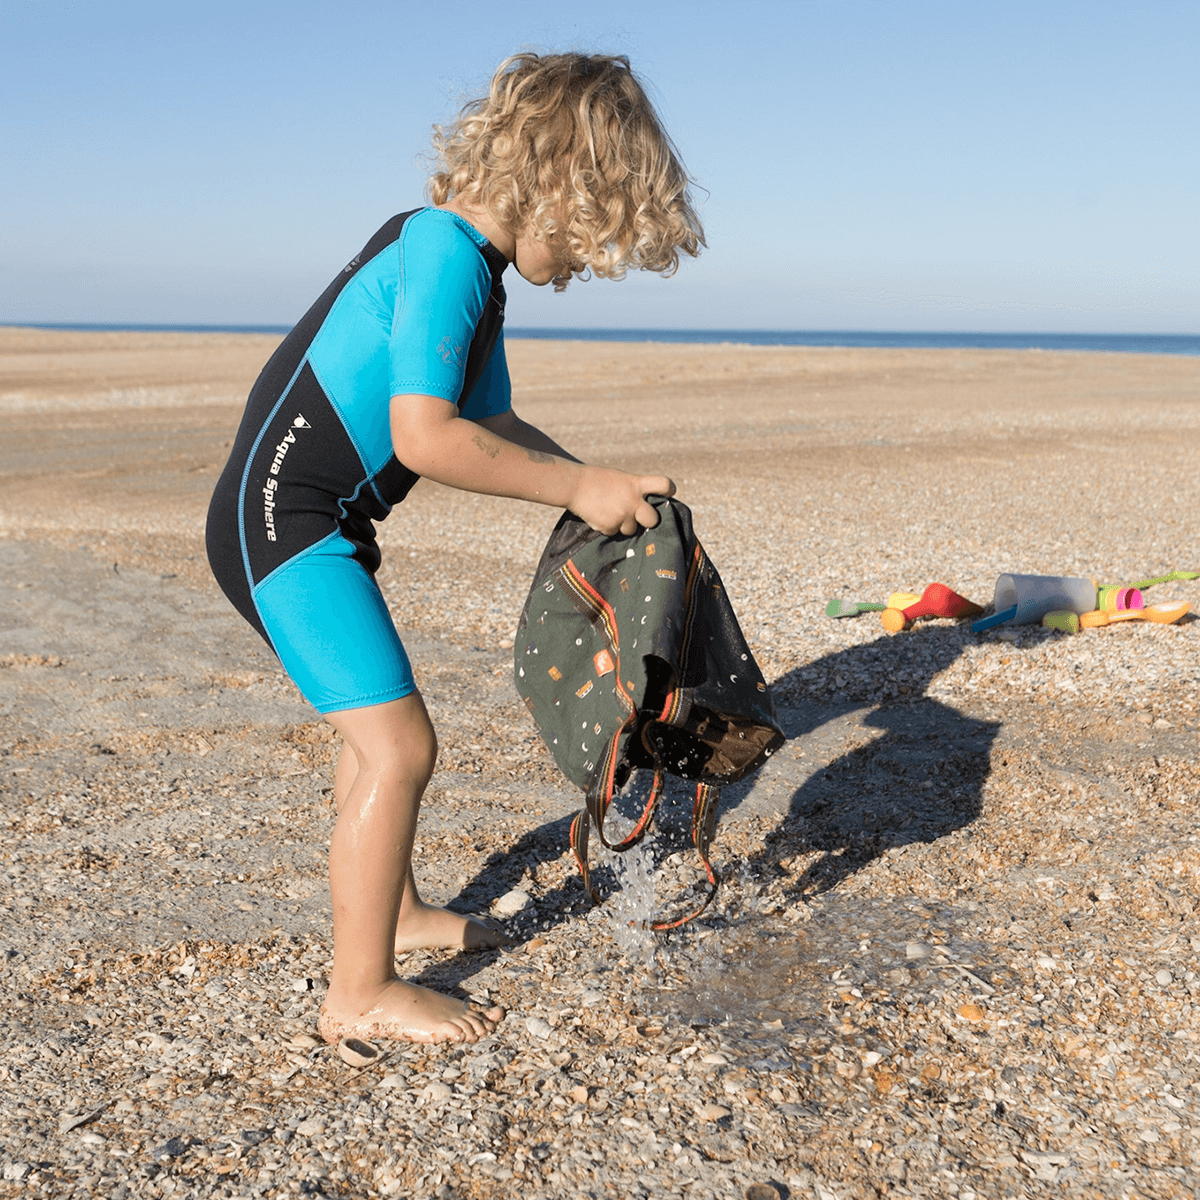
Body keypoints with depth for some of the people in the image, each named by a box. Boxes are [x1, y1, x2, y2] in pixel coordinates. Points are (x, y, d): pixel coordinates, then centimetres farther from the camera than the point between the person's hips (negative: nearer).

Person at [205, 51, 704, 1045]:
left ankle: (396, 910, 39)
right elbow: (426, 437, -26)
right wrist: (575, 488, -18)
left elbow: (492, 424, 16)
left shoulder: (471, 266, 13)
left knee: (377, 725, 21)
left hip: (307, 523, 11)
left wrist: (601, 489, 4)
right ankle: (361, 994, 4)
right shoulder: (445, 251, -18)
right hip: (281, 520, -11)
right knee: (400, 746, -10)